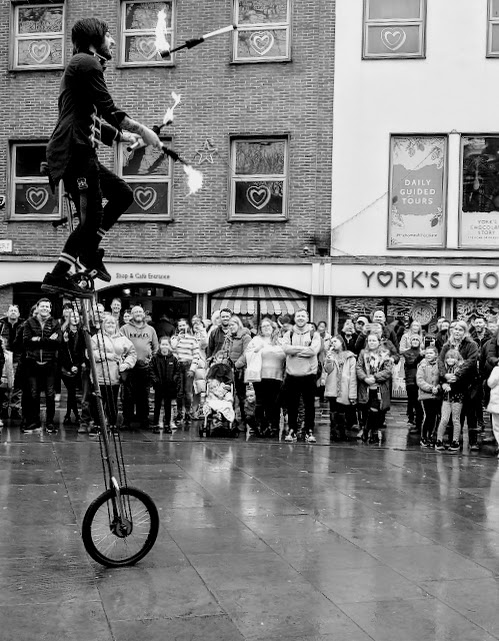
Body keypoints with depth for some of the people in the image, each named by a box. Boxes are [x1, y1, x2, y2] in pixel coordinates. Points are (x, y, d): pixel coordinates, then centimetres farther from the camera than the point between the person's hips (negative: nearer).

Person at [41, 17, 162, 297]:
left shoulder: (83, 66, 27)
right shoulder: (87, 63, -6)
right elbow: (109, 110, -14)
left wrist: (123, 136, 27)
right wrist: (142, 130, -6)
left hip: (81, 152, 10)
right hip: (73, 151, -10)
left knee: (123, 194, 14)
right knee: (92, 217, -10)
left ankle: (90, 251, 15)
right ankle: (57, 276, -9)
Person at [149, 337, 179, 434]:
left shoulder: (173, 359, 3)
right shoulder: (155, 358, -2)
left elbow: (177, 371, 7)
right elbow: (151, 370, -2)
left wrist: (174, 379, -8)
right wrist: (155, 380, -13)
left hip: (169, 387, 2)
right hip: (159, 386, -2)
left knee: (168, 406, 8)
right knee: (157, 406, 5)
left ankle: (167, 425, 16)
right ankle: (155, 425, 10)